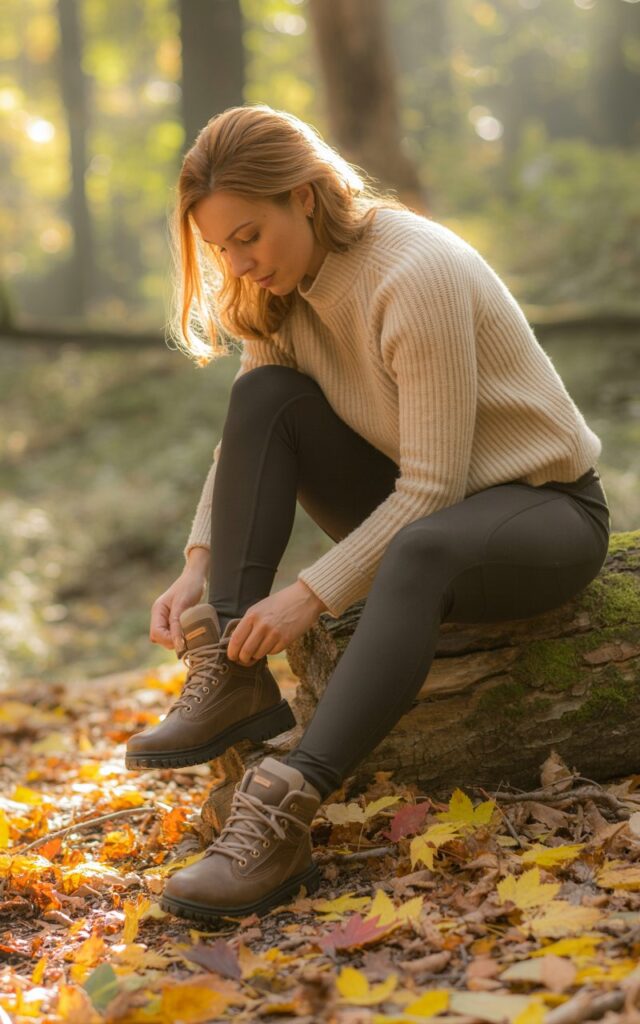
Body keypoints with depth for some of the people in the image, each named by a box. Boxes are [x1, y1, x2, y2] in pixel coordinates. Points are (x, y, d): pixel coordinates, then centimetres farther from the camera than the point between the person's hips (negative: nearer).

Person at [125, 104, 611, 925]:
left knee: (419, 553, -42)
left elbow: (432, 486, -27)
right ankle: (233, 678, -21)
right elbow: (243, 443, 2)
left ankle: (279, 822, -51)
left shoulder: (417, 275, -26)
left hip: (545, 506, -7)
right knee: (264, 396, -15)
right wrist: (198, 566, -13)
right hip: (413, 501, 7)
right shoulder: (280, 290, -1)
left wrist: (312, 595, -29)